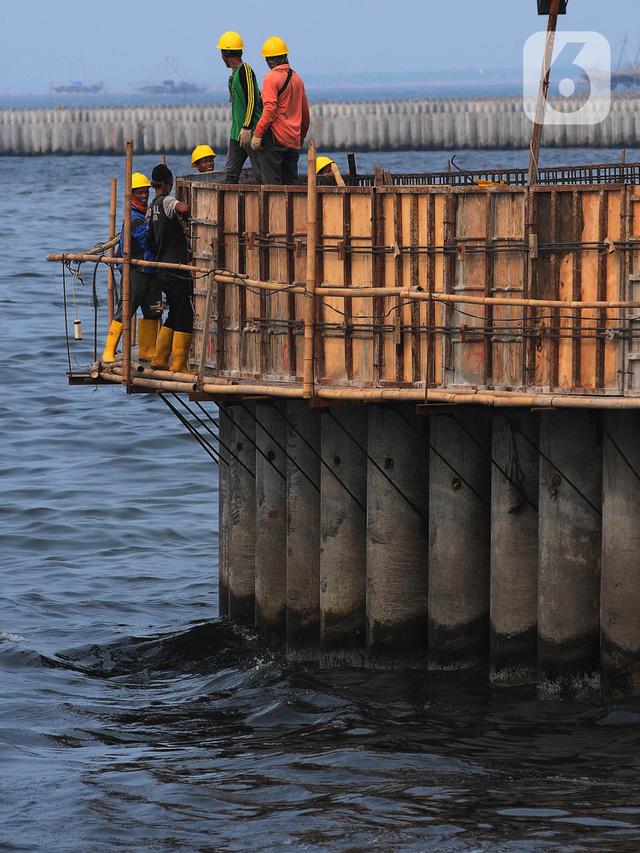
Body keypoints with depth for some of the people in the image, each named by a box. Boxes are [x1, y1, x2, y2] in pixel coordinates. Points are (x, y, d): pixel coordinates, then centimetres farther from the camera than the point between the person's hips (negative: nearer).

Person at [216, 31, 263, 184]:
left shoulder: (245, 70, -12)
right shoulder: (235, 73, 16)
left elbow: (252, 100, -19)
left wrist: (247, 128, -23)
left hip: (250, 132, -10)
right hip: (237, 133, 10)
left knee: (260, 174, -8)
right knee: (231, 173, 6)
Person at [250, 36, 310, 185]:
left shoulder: (271, 78, -9)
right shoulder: (296, 78, 13)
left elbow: (270, 109, -19)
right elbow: (305, 110, 19)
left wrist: (257, 134, -16)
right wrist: (302, 136, 30)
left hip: (275, 138, -7)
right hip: (294, 140, 7)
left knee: (271, 182, -8)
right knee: (291, 183, 11)